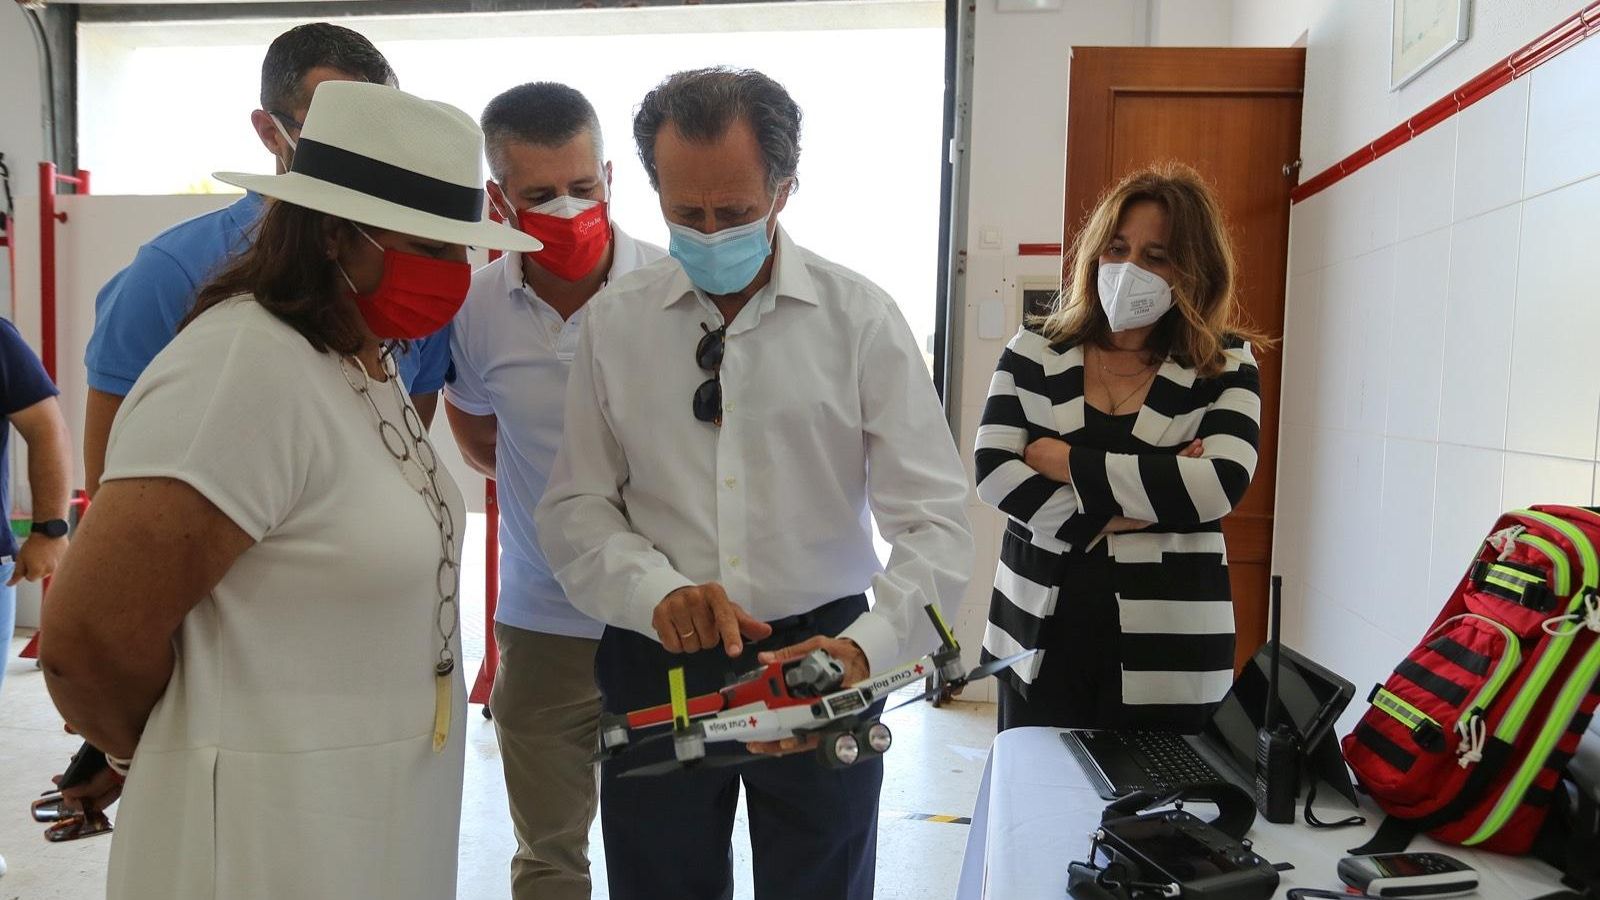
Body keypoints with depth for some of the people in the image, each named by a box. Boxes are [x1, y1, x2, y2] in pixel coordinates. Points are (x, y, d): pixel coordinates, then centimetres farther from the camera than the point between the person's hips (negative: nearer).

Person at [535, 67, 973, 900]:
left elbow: (937, 524, -11)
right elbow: (574, 510, 0)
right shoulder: (612, 321, -2)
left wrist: (865, 648, -27)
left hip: (819, 658, -1)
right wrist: (660, 593, -18)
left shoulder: (861, 318, -8)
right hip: (656, 664, 1)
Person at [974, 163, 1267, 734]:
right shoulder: (1035, 351, 4)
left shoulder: (1226, 367, 0)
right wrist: (1115, 516, -16)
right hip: (1040, 639, 2)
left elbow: (1220, 485, -16)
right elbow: (992, 471, -7)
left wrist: (1069, 463, -13)